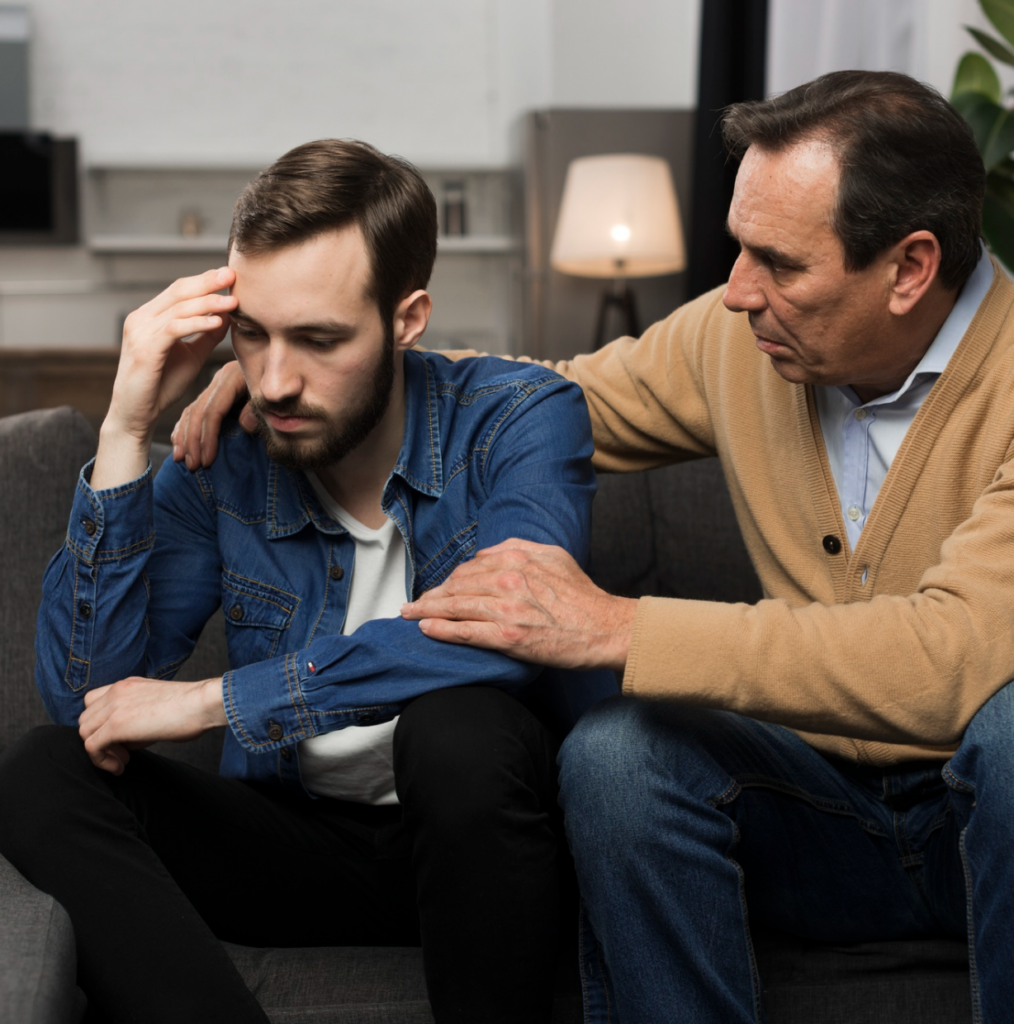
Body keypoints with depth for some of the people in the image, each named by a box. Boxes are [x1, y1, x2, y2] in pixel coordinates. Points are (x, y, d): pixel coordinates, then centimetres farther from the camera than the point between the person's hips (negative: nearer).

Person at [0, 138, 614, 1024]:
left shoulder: (524, 419, -12)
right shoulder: (223, 459, -3)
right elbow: (84, 697, -10)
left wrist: (213, 700, -25)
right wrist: (126, 430, -17)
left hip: (489, 837, -3)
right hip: (303, 836, 4)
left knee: (460, 725, -36)